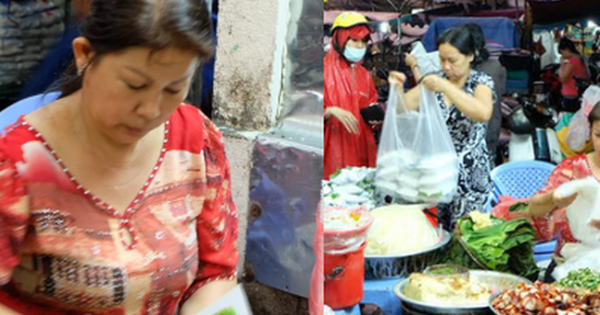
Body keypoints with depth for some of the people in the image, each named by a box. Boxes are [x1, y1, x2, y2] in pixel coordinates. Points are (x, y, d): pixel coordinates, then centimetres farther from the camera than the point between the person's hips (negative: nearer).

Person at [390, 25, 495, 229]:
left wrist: (445, 87, -28)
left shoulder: (481, 82, -3)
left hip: (468, 175, -3)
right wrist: (397, 88, -14)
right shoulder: (434, 80, 9)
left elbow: (483, 113, -23)